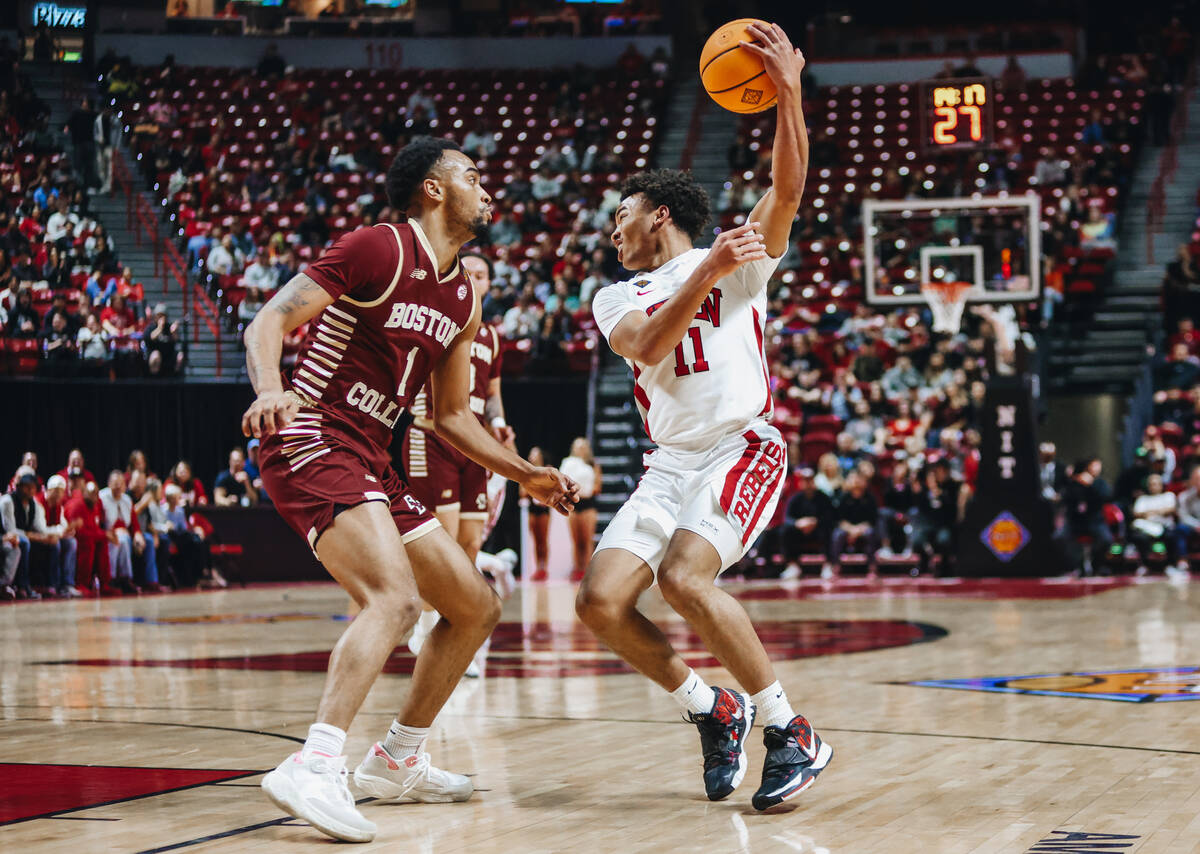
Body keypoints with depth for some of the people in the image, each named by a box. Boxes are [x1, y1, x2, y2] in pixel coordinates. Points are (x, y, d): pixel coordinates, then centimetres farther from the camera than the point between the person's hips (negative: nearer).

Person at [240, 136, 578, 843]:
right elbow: (271, 320, -13)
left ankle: (396, 763, 22)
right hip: (312, 442, -9)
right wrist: (270, 391, -32)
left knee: (477, 607, 11)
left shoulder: (463, 300, 16)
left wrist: (526, 475, 20)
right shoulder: (379, 248, -8)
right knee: (396, 598, -29)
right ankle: (314, 769, -36)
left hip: (371, 463, 9)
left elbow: (452, 414, 25)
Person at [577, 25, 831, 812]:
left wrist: (789, 92, -23)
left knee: (686, 576, -29)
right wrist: (708, 273, -21)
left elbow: (789, 188, -11)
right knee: (601, 600, -13)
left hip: (744, 446, -5)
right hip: (669, 464, 5)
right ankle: (712, 710, 9)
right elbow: (646, 347, -8)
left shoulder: (742, 259, 7)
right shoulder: (616, 298, 16)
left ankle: (791, 732, -17)